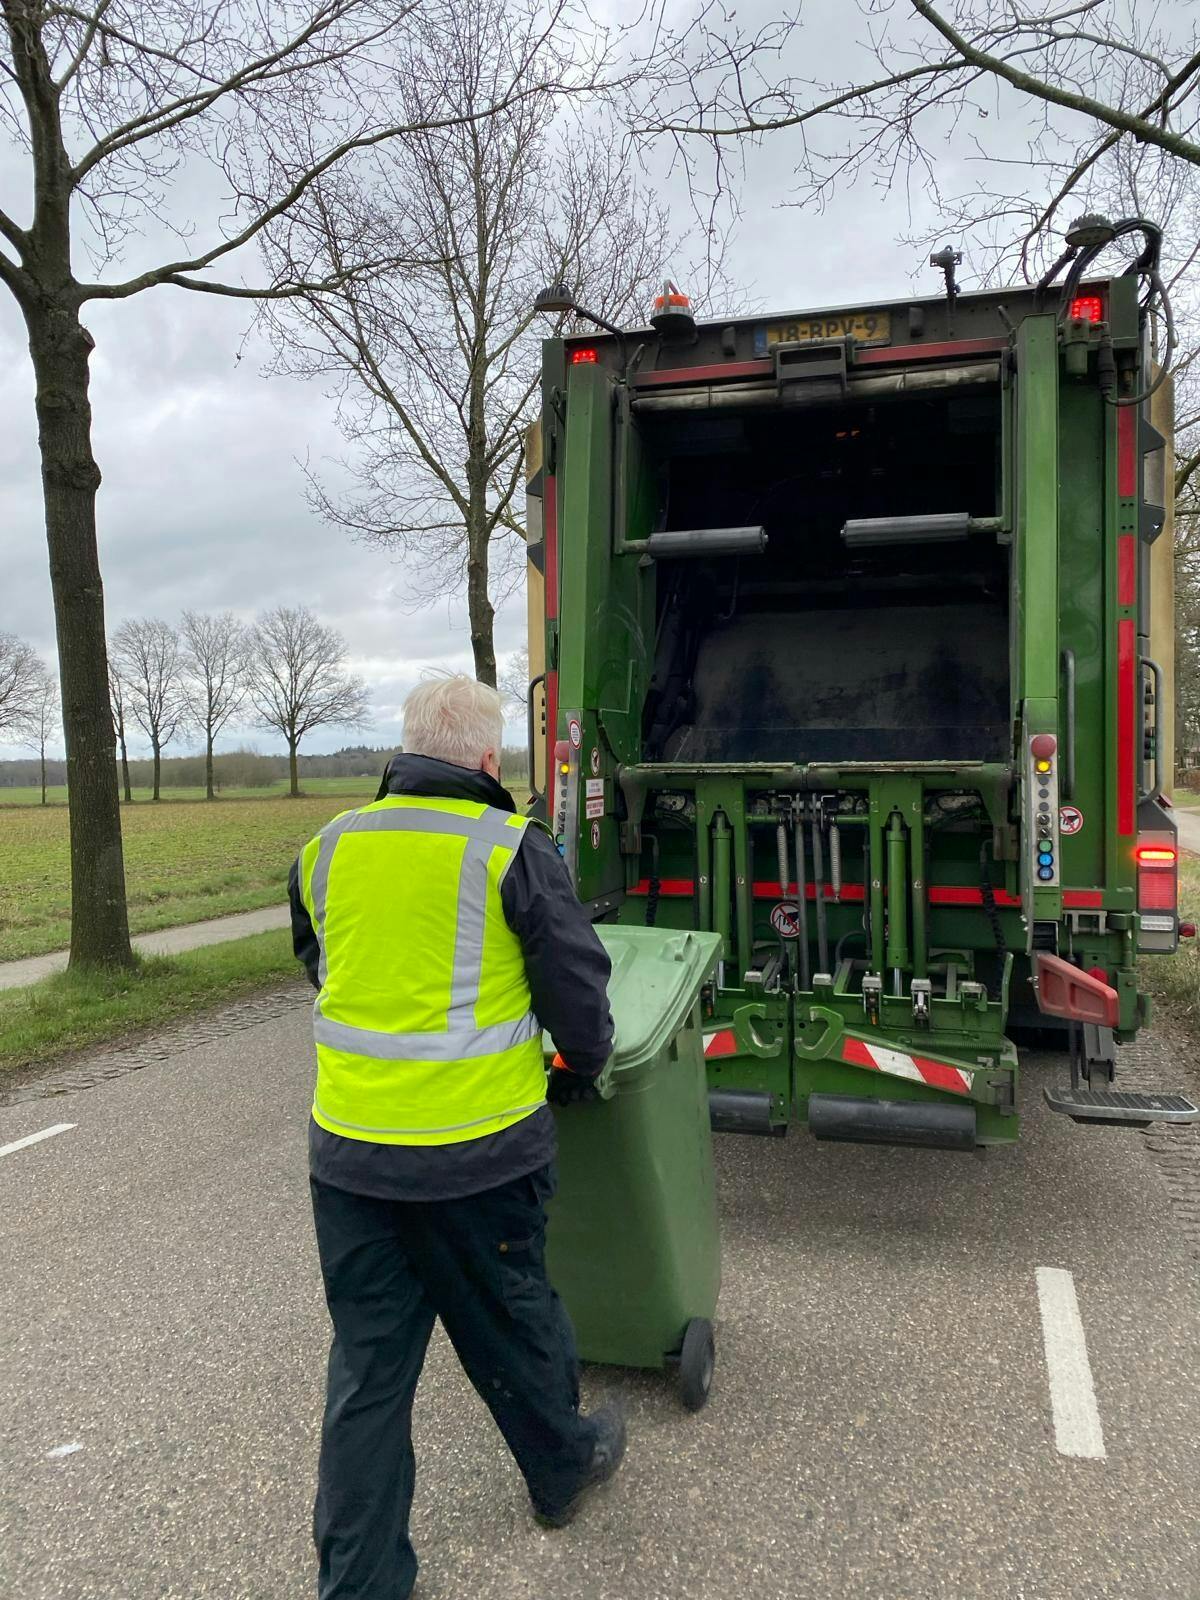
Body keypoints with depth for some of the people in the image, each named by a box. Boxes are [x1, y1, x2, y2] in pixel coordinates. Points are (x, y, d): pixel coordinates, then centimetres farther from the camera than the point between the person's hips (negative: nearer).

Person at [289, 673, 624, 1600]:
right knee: (512, 1323, 20)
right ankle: (563, 1469, 45)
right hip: (480, 1147, -3)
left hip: (348, 1148, 4)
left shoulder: (328, 848, 3)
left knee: (368, 1365, 15)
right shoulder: (513, 849, -12)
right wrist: (583, 1067, 13)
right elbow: (577, 983, -6)